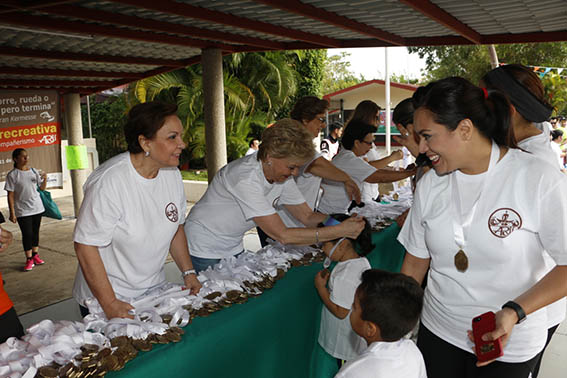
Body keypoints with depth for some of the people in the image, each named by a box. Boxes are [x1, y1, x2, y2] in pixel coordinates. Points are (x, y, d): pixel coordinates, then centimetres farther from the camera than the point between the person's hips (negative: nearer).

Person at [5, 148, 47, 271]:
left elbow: (42, 187, 12)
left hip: (37, 208, 4)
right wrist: (12, 213, -11)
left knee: (35, 232, 12)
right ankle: (29, 259, 7)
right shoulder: (12, 175, -8)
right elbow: (10, 195, -8)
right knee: (27, 234, -3)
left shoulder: (33, 171, 5)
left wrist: (45, 179, -10)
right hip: (23, 211, -4)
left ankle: (35, 255, 23)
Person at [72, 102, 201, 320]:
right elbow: (85, 246, -23)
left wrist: (188, 272, 1)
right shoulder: (109, 181, -25)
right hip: (105, 295, -6)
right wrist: (109, 304, -22)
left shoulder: (172, 173, -5)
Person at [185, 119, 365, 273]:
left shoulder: (282, 175, -9)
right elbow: (282, 235, -35)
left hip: (234, 247, 7)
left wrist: (344, 221, -22)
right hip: (204, 250, -7)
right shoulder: (246, 178, -34)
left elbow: (307, 216, -4)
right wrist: (340, 231, -34)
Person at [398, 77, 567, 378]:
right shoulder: (430, 184, -4)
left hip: (509, 344, -3)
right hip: (437, 331, 3)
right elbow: (415, 262, 1)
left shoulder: (541, 180, -17)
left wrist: (514, 312, -26)